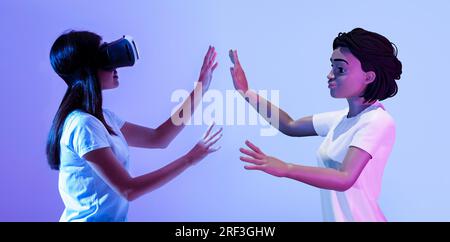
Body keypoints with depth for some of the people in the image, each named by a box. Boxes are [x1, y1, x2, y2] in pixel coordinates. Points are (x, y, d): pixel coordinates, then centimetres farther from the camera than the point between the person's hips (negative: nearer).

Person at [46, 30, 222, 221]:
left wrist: (199, 91, 3)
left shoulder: (101, 117, 5)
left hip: (112, 216, 8)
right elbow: (128, 190, -21)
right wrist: (190, 158, -17)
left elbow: (157, 138, 6)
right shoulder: (83, 125, -21)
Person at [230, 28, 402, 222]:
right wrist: (246, 92, 8)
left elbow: (344, 178, -29)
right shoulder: (341, 118, 5)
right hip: (335, 216, 7)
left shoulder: (378, 122, -19)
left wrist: (286, 169, -41)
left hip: (359, 217, -7)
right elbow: (290, 126, 13)